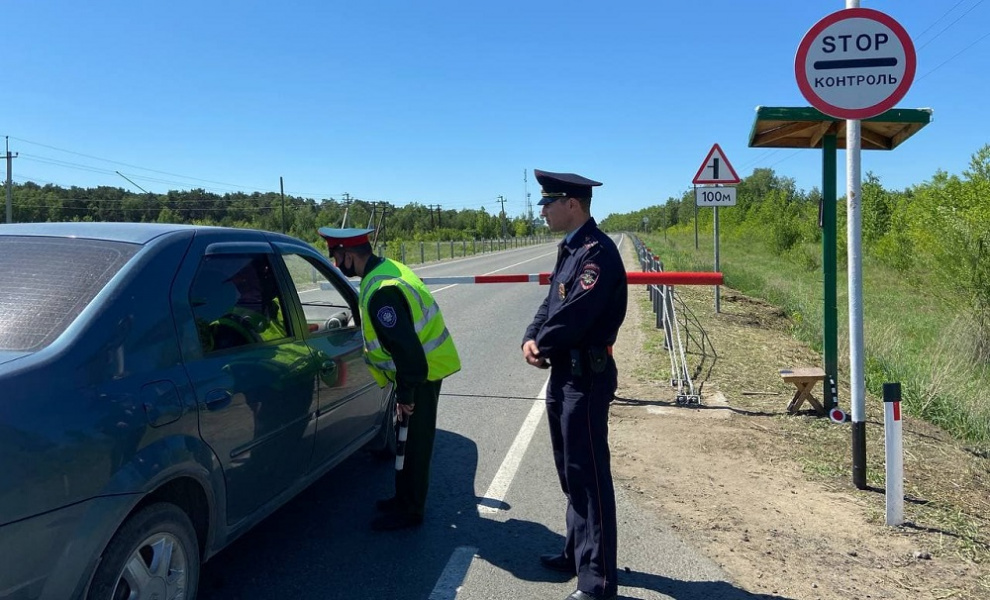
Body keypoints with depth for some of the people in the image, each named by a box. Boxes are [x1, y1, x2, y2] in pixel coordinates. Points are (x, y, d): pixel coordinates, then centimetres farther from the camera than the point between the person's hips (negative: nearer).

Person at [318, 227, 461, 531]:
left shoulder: (380, 291, -28)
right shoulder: (388, 267, 5)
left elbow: (405, 346, -29)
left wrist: (405, 394, -21)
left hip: (420, 371, -10)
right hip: (425, 365, 10)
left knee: (413, 442, 3)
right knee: (411, 438, 20)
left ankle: (408, 510, 16)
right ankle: (406, 498, 34)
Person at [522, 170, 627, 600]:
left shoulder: (598, 251, -19)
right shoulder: (569, 249, 14)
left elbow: (574, 315, -25)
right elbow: (551, 303, 14)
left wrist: (542, 345, -8)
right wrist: (531, 338, -5)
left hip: (586, 376, -10)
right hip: (564, 372, 10)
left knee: (588, 474, -3)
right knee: (570, 471, 20)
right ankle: (577, 552, 36)